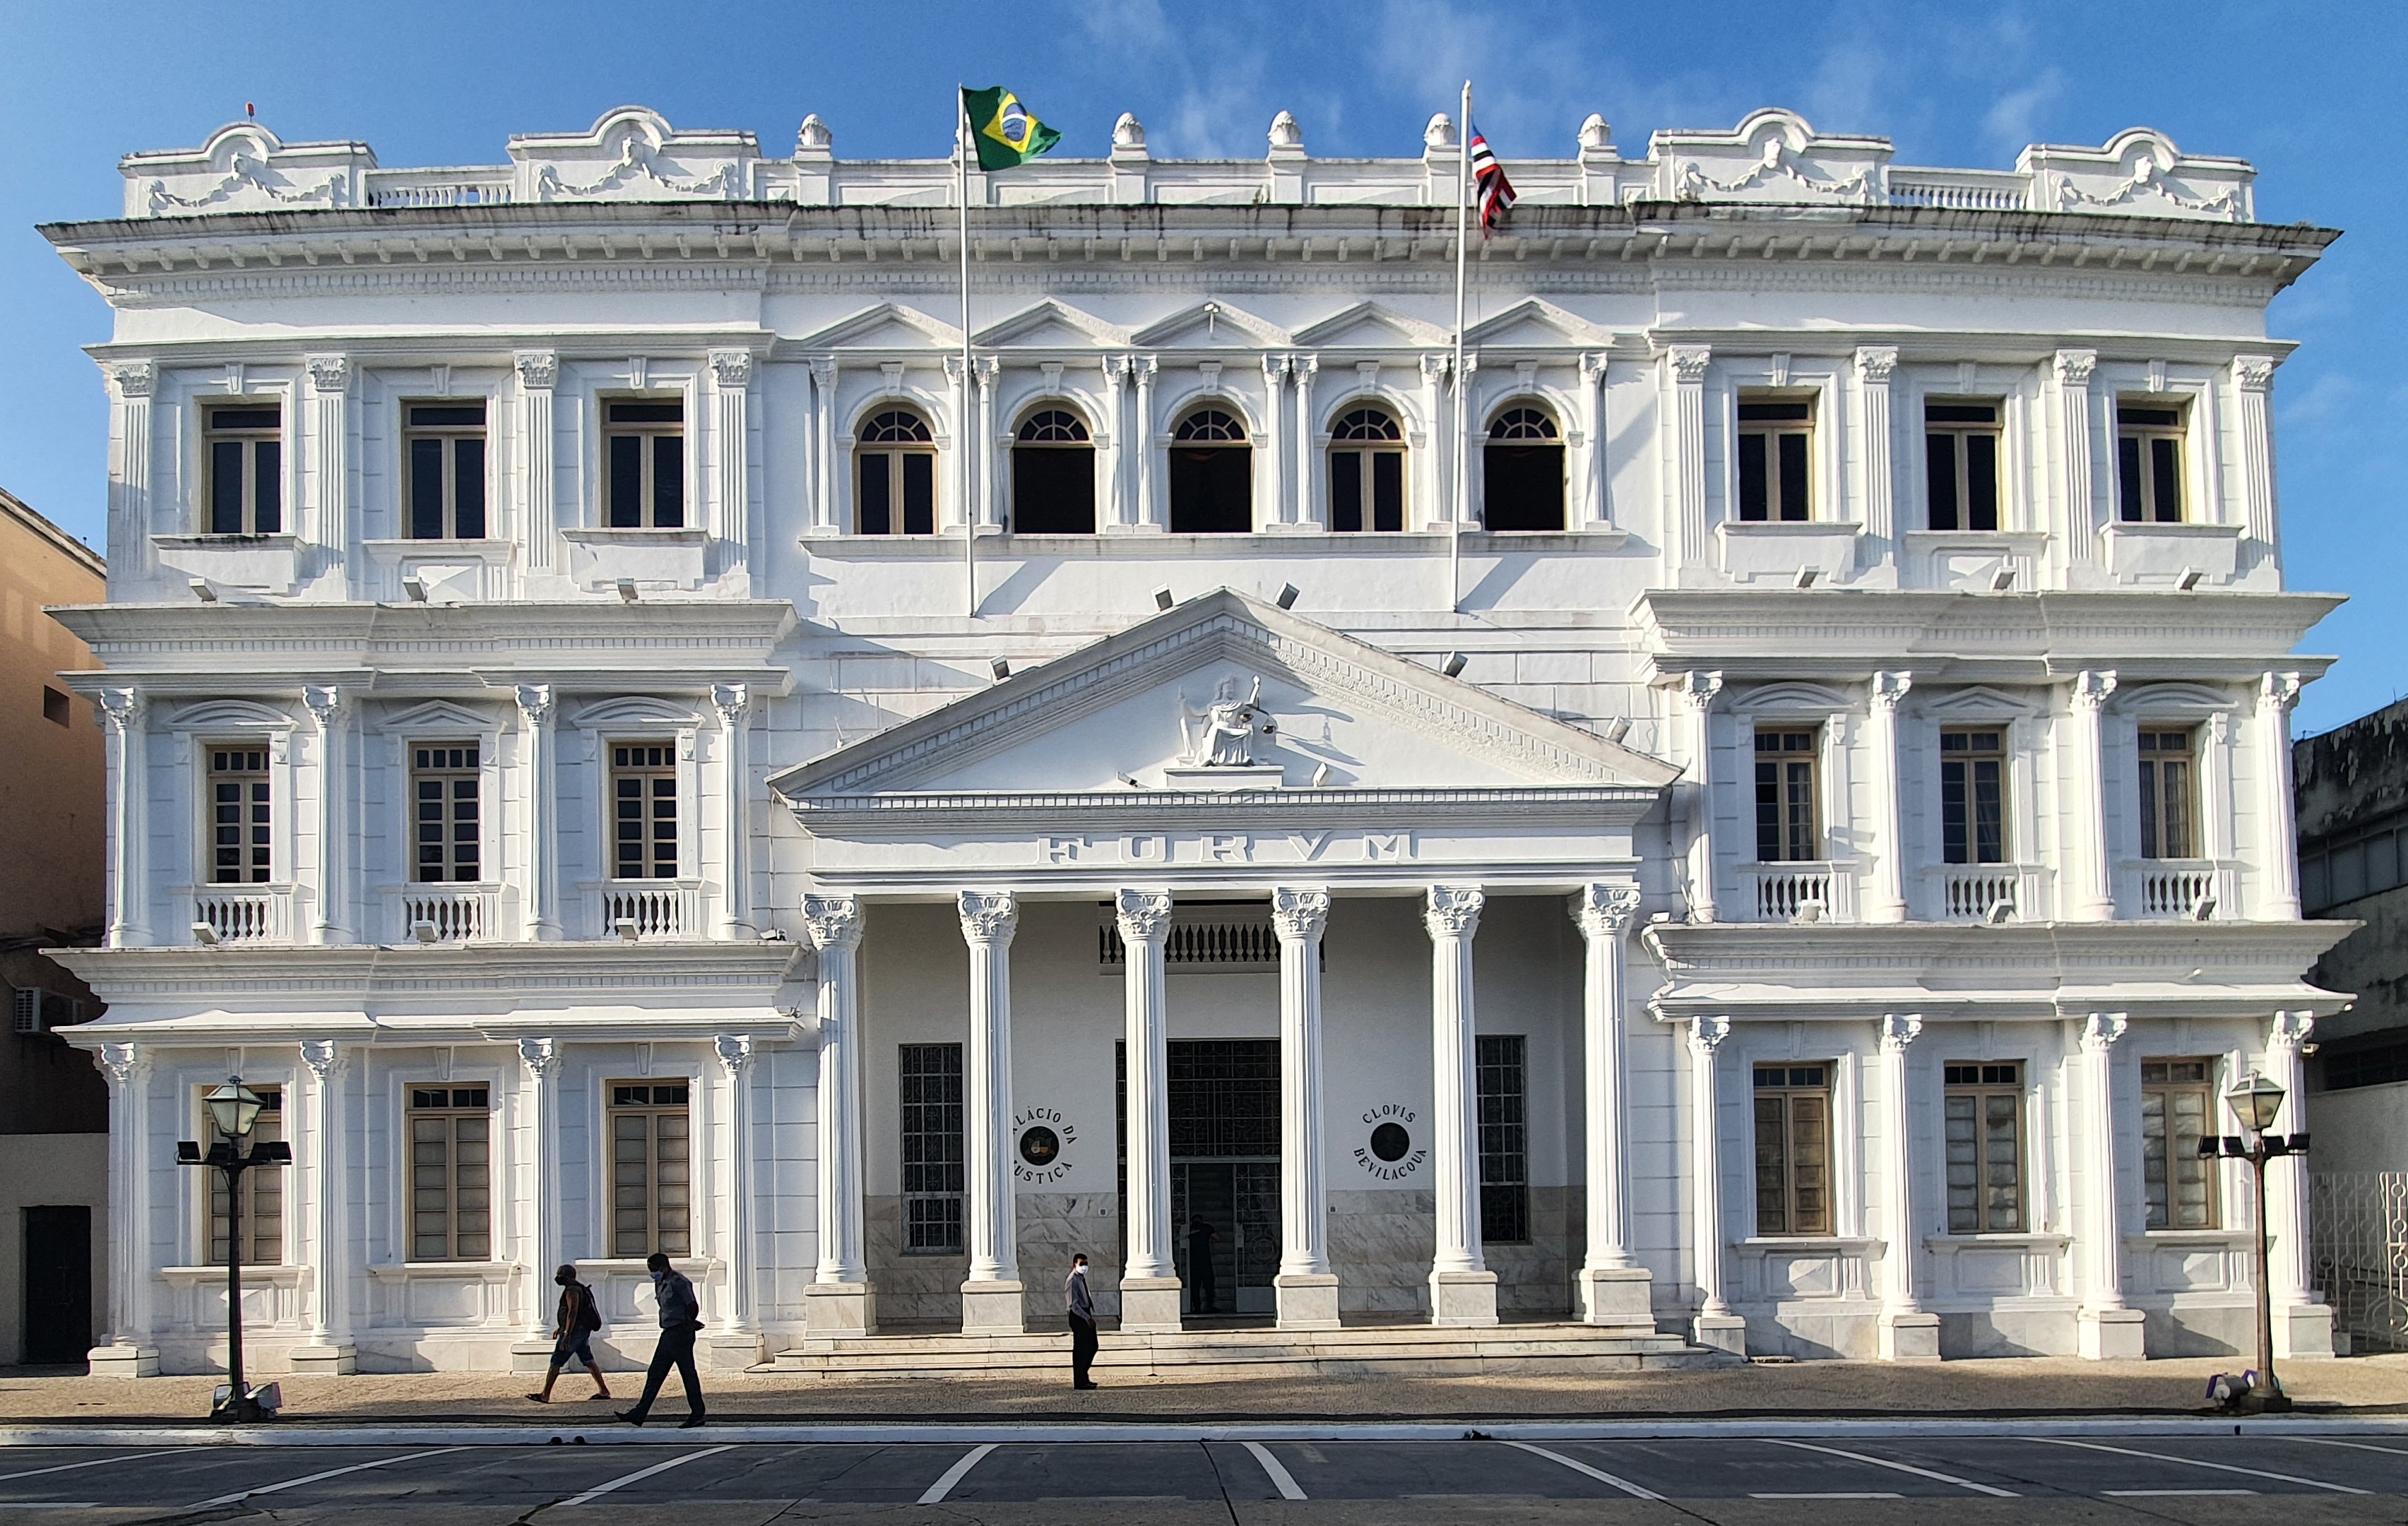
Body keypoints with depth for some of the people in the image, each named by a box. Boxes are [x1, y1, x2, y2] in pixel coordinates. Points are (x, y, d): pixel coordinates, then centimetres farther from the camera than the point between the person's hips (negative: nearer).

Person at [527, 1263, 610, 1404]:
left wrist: (567, 1334, -28)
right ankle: (604, 1391, 11)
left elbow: (573, 1312, -24)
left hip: (575, 1331, -10)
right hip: (584, 1331, 10)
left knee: (556, 1362, -7)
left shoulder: (572, 1291, -15)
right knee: (588, 1361, 12)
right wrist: (561, 1327, 33)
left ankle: (545, 1395, -7)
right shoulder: (579, 1289, 18)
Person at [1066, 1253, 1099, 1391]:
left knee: (1092, 1346, 14)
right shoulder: (1073, 1281, -16)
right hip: (1078, 1317, -10)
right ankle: (1080, 1382, 2)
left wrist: (1090, 1315, 12)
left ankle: (1083, 1377, 24)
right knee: (1080, 1349, -4)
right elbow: (1074, 1304, -21)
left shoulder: (1082, 1279, 13)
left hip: (1086, 1315, 10)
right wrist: (1087, 1317, -24)